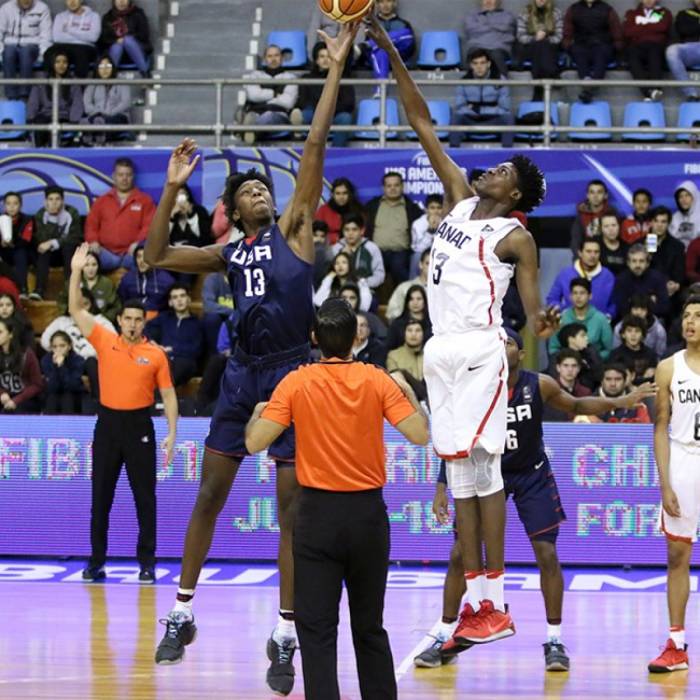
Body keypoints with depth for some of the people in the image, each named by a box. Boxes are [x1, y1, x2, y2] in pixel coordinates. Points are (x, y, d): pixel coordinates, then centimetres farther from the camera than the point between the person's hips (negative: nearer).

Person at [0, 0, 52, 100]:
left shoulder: (42, 8, 4)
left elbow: (45, 35, -2)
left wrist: (42, 53, -17)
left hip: (32, 46, -1)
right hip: (11, 44, 1)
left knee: (26, 51, -36)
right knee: (9, 53, -34)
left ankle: (24, 96, -39)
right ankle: (11, 96, -36)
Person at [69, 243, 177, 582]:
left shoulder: (156, 354, -1)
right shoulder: (105, 342, 3)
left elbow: (168, 394, 2)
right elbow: (76, 311, -1)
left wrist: (172, 433, -5)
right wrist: (76, 271, -9)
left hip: (139, 426, -2)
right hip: (108, 423, 2)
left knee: (144, 496, 1)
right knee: (100, 496, 5)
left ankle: (146, 562, 7)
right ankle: (96, 561, 11)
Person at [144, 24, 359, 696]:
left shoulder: (294, 228, 4)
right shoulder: (229, 253, 14)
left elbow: (315, 145, -2)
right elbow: (157, 256, 11)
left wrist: (335, 68, -9)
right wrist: (173, 187, 5)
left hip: (291, 372, -4)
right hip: (242, 374, 4)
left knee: (292, 506, -3)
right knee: (209, 495, 6)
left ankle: (285, 635, 1)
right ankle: (181, 614, 17)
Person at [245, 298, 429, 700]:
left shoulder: (296, 383, -6)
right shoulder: (377, 381, -4)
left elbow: (255, 443, -9)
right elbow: (420, 435, -9)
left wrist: (258, 412, 12)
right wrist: (410, 393, 8)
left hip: (318, 512, -2)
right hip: (368, 513, 2)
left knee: (317, 629, 0)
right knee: (369, 626, 16)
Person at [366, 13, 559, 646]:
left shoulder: (515, 237, -3)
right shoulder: (461, 197, 14)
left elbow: (532, 306, -6)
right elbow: (422, 123, 14)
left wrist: (540, 325, -30)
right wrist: (391, 54, 11)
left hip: (479, 350, -7)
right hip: (442, 349, 7)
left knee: (482, 469, -11)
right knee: (459, 473, 6)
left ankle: (498, 605, -11)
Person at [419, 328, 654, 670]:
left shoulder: (539, 385, -15)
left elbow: (576, 406, 3)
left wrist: (620, 402, -10)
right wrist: (441, 489, -10)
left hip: (532, 475, 0)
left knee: (547, 554, -7)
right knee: (459, 554, -4)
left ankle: (554, 639, 3)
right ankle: (445, 637, 8)